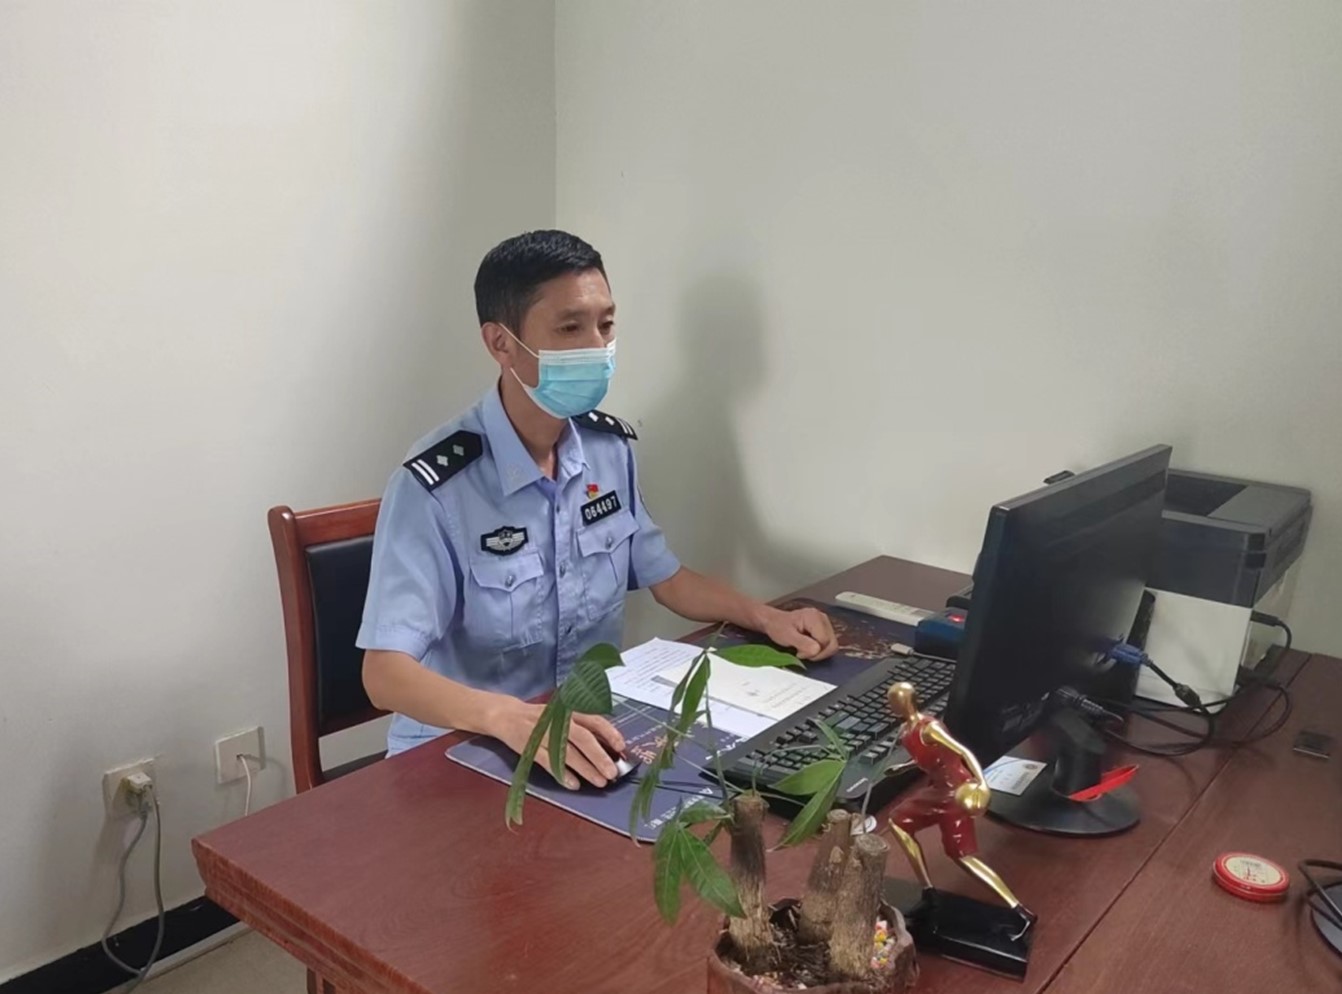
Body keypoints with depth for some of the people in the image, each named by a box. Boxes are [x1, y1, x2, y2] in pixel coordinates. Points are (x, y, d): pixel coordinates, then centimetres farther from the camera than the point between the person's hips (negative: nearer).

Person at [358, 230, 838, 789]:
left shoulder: (610, 447, 0)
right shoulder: (436, 486, -21)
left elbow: (665, 576, 13)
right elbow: (385, 672, -25)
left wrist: (767, 617, -3)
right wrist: (509, 717, -42)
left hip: (593, 732, 5)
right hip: (460, 750, -5)